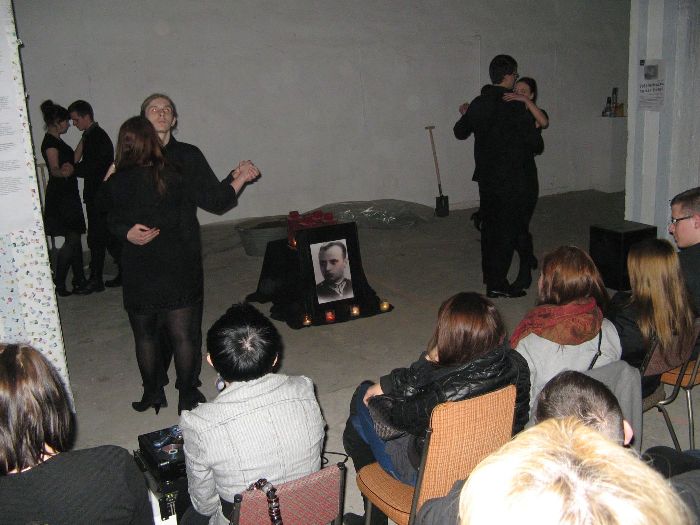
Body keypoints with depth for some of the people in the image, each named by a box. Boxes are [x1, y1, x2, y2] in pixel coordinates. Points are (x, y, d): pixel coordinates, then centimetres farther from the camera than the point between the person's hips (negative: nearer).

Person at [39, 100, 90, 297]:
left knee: (75, 238, 9)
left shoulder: (56, 141, 15)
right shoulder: (50, 142, -14)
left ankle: (79, 282, 13)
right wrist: (63, 172, -45)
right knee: (72, 239, -11)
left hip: (67, 194, 10)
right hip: (59, 197, -10)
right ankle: (58, 283, -3)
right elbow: (54, 168, -28)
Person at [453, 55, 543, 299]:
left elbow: (460, 132, 17)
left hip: (485, 177, 7)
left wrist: (466, 116, 38)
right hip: (509, 178, -7)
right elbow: (535, 143, -14)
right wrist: (529, 149, 10)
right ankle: (497, 283, 3)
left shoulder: (478, 103, 3)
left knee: (489, 226, 16)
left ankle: (489, 276, 28)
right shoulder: (514, 106, -16)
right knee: (507, 229, 1)